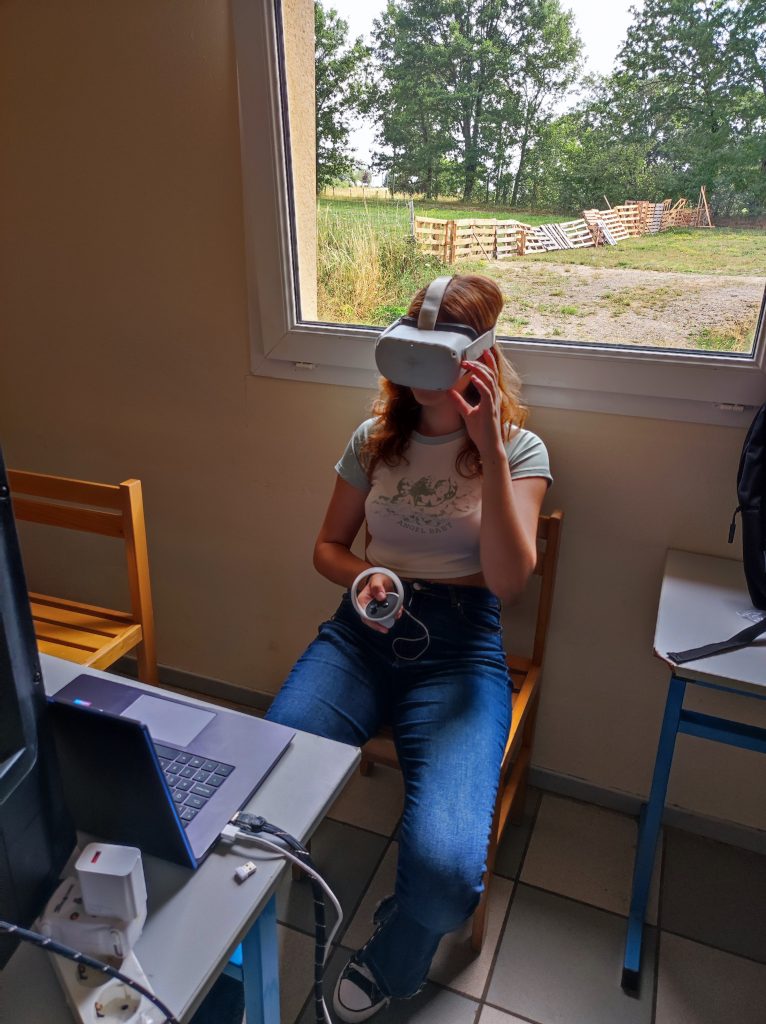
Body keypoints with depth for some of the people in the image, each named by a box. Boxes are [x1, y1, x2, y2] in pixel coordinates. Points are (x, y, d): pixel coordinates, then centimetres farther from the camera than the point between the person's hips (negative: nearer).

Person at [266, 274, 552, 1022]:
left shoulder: (520, 450, 2)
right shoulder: (374, 438, 10)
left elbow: (508, 581, -12)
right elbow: (328, 546, 17)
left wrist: (489, 449, -19)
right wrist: (362, 578, -7)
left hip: (459, 645, -2)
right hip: (362, 631, 3)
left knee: (444, 866, -25)